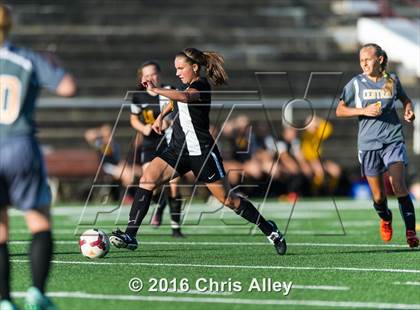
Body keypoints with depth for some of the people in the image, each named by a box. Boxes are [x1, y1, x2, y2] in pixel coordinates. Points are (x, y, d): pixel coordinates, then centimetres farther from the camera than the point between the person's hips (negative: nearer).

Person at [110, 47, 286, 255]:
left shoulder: (201, 86, -14)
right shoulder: (188, 85, 12)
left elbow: (184, 97, -38)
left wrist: (156, 90, -49)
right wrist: (161, 116, 24)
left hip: (201, 151, -8)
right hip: (178, 149, 8)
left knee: (227, 199, 0)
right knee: (147, 180, -13)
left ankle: (269, 230, 20)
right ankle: (130, 236, -18)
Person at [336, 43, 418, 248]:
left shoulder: (392, 80, 3)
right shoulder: (356, 83, 0)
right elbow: (340, 110, 1)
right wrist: (364, 111, -13)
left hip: (393, 140, -1)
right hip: (368, 144, 1)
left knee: (398, 186, -18)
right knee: (378, 196, 5)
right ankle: (385, 219, 37)